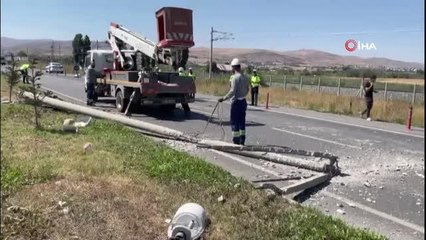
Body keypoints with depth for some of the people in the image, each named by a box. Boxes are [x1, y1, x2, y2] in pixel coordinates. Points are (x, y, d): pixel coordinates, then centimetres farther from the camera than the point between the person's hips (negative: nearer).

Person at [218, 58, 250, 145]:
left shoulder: (235, 77, -15)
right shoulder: (245, 77, 9)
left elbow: (232, 91, -21)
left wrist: (223, 98, -16)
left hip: (236, 102, -8)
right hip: (243, 101, 8)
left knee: (234, 122, -1)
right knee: (242, 122, 12)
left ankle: (236, 142, 0)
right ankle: (242, 141, 17)